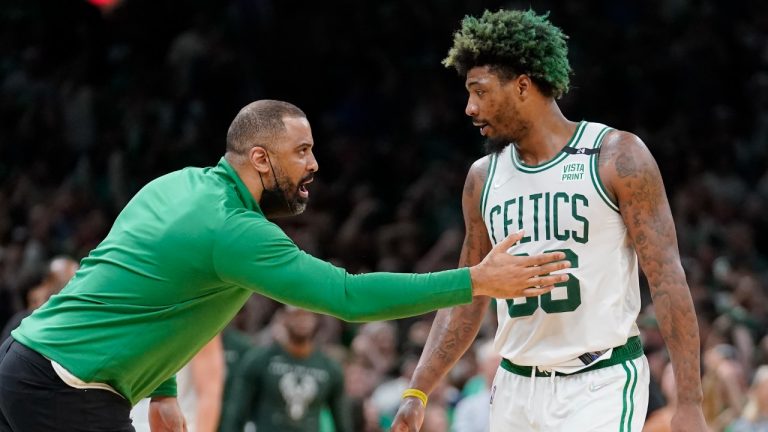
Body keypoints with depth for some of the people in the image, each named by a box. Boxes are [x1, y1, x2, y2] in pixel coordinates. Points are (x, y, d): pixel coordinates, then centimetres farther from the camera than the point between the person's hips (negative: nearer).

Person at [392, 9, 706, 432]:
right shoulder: (483, 177, 9)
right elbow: (465, 300, 15)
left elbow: (667, 278, -9)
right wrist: (416, 394, 6)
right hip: (516, 388, 6)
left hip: (601, 382, -6)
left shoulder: (617, 156, -7)